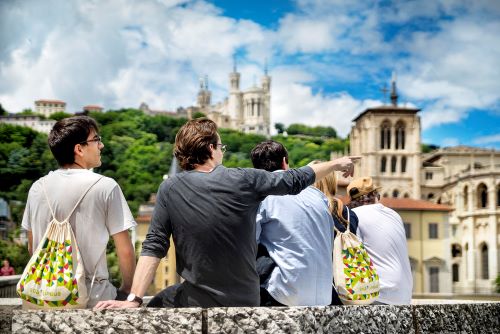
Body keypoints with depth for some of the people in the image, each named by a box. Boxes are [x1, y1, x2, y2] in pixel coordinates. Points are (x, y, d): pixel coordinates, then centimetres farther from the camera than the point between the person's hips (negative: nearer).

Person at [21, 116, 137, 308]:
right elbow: (125, 251, -8)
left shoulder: (37, 188, 5)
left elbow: (32, 247, 15)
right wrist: (127, 289, 7)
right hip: (93, 296, -5)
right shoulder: (105, 187, -9)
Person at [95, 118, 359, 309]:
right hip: (245, 300, 1)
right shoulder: (244, 180, -7)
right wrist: (337, 164, 22)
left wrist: (134, 299, -8)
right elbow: (295, 180, 6)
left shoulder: (169, 189, -6)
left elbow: (154, 247, -10)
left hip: (195, 300, -1)